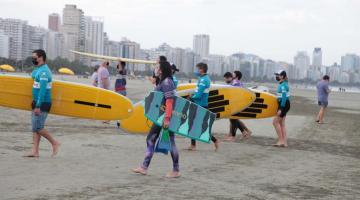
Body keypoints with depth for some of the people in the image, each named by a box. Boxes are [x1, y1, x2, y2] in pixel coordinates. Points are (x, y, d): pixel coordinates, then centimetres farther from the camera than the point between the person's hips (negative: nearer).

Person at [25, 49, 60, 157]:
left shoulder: (43, 72, -18)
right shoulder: (39, 70, 15)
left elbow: (42, 90, -24)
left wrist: (38, 106, -26)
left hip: (42, 104, -10)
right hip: (37, 103, 10)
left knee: (38, 127, -9)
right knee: (35, 128, 8)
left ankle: (54, 143, 5)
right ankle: (35, 151, 9)